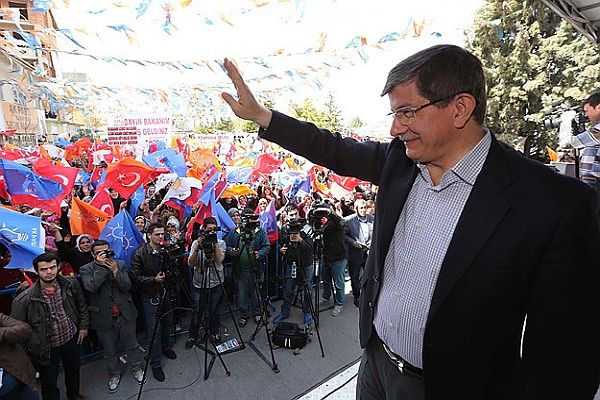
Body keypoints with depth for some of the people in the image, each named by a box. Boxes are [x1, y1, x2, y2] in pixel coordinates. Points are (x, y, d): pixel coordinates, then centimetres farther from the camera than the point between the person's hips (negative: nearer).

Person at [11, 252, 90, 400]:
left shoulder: (71, 284, -13)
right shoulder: (25, 299, -22)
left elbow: (81, 305, 3)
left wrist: (84, 326, 5)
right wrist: (27, 349, -7)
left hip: (72, 339, 4)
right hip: (47, 347, -4)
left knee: (74, 371, 27)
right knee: (49, 383, 16)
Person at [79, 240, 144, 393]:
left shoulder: (120, 264, -1)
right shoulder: (86, 269, -6)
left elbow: (127, 287, -9)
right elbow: (90, 287, -23)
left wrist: (115, 271, -21)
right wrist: (101, 266, -24)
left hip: (125, 313, 1)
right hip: (104, 317, -1)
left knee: (131, 344, 16)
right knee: (109, 350, 17)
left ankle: (136, 368, 37)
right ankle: (114, 374, 39)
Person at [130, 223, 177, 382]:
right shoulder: (140, 254, -11)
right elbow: (135, 278, -12)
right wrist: (153, 279, -22)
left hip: (167, 294, 4)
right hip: (151, 297, -4)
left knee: (168, 325, 20)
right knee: (154, 331, 3)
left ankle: (166, 347, 45)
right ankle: (155, 364, 18)